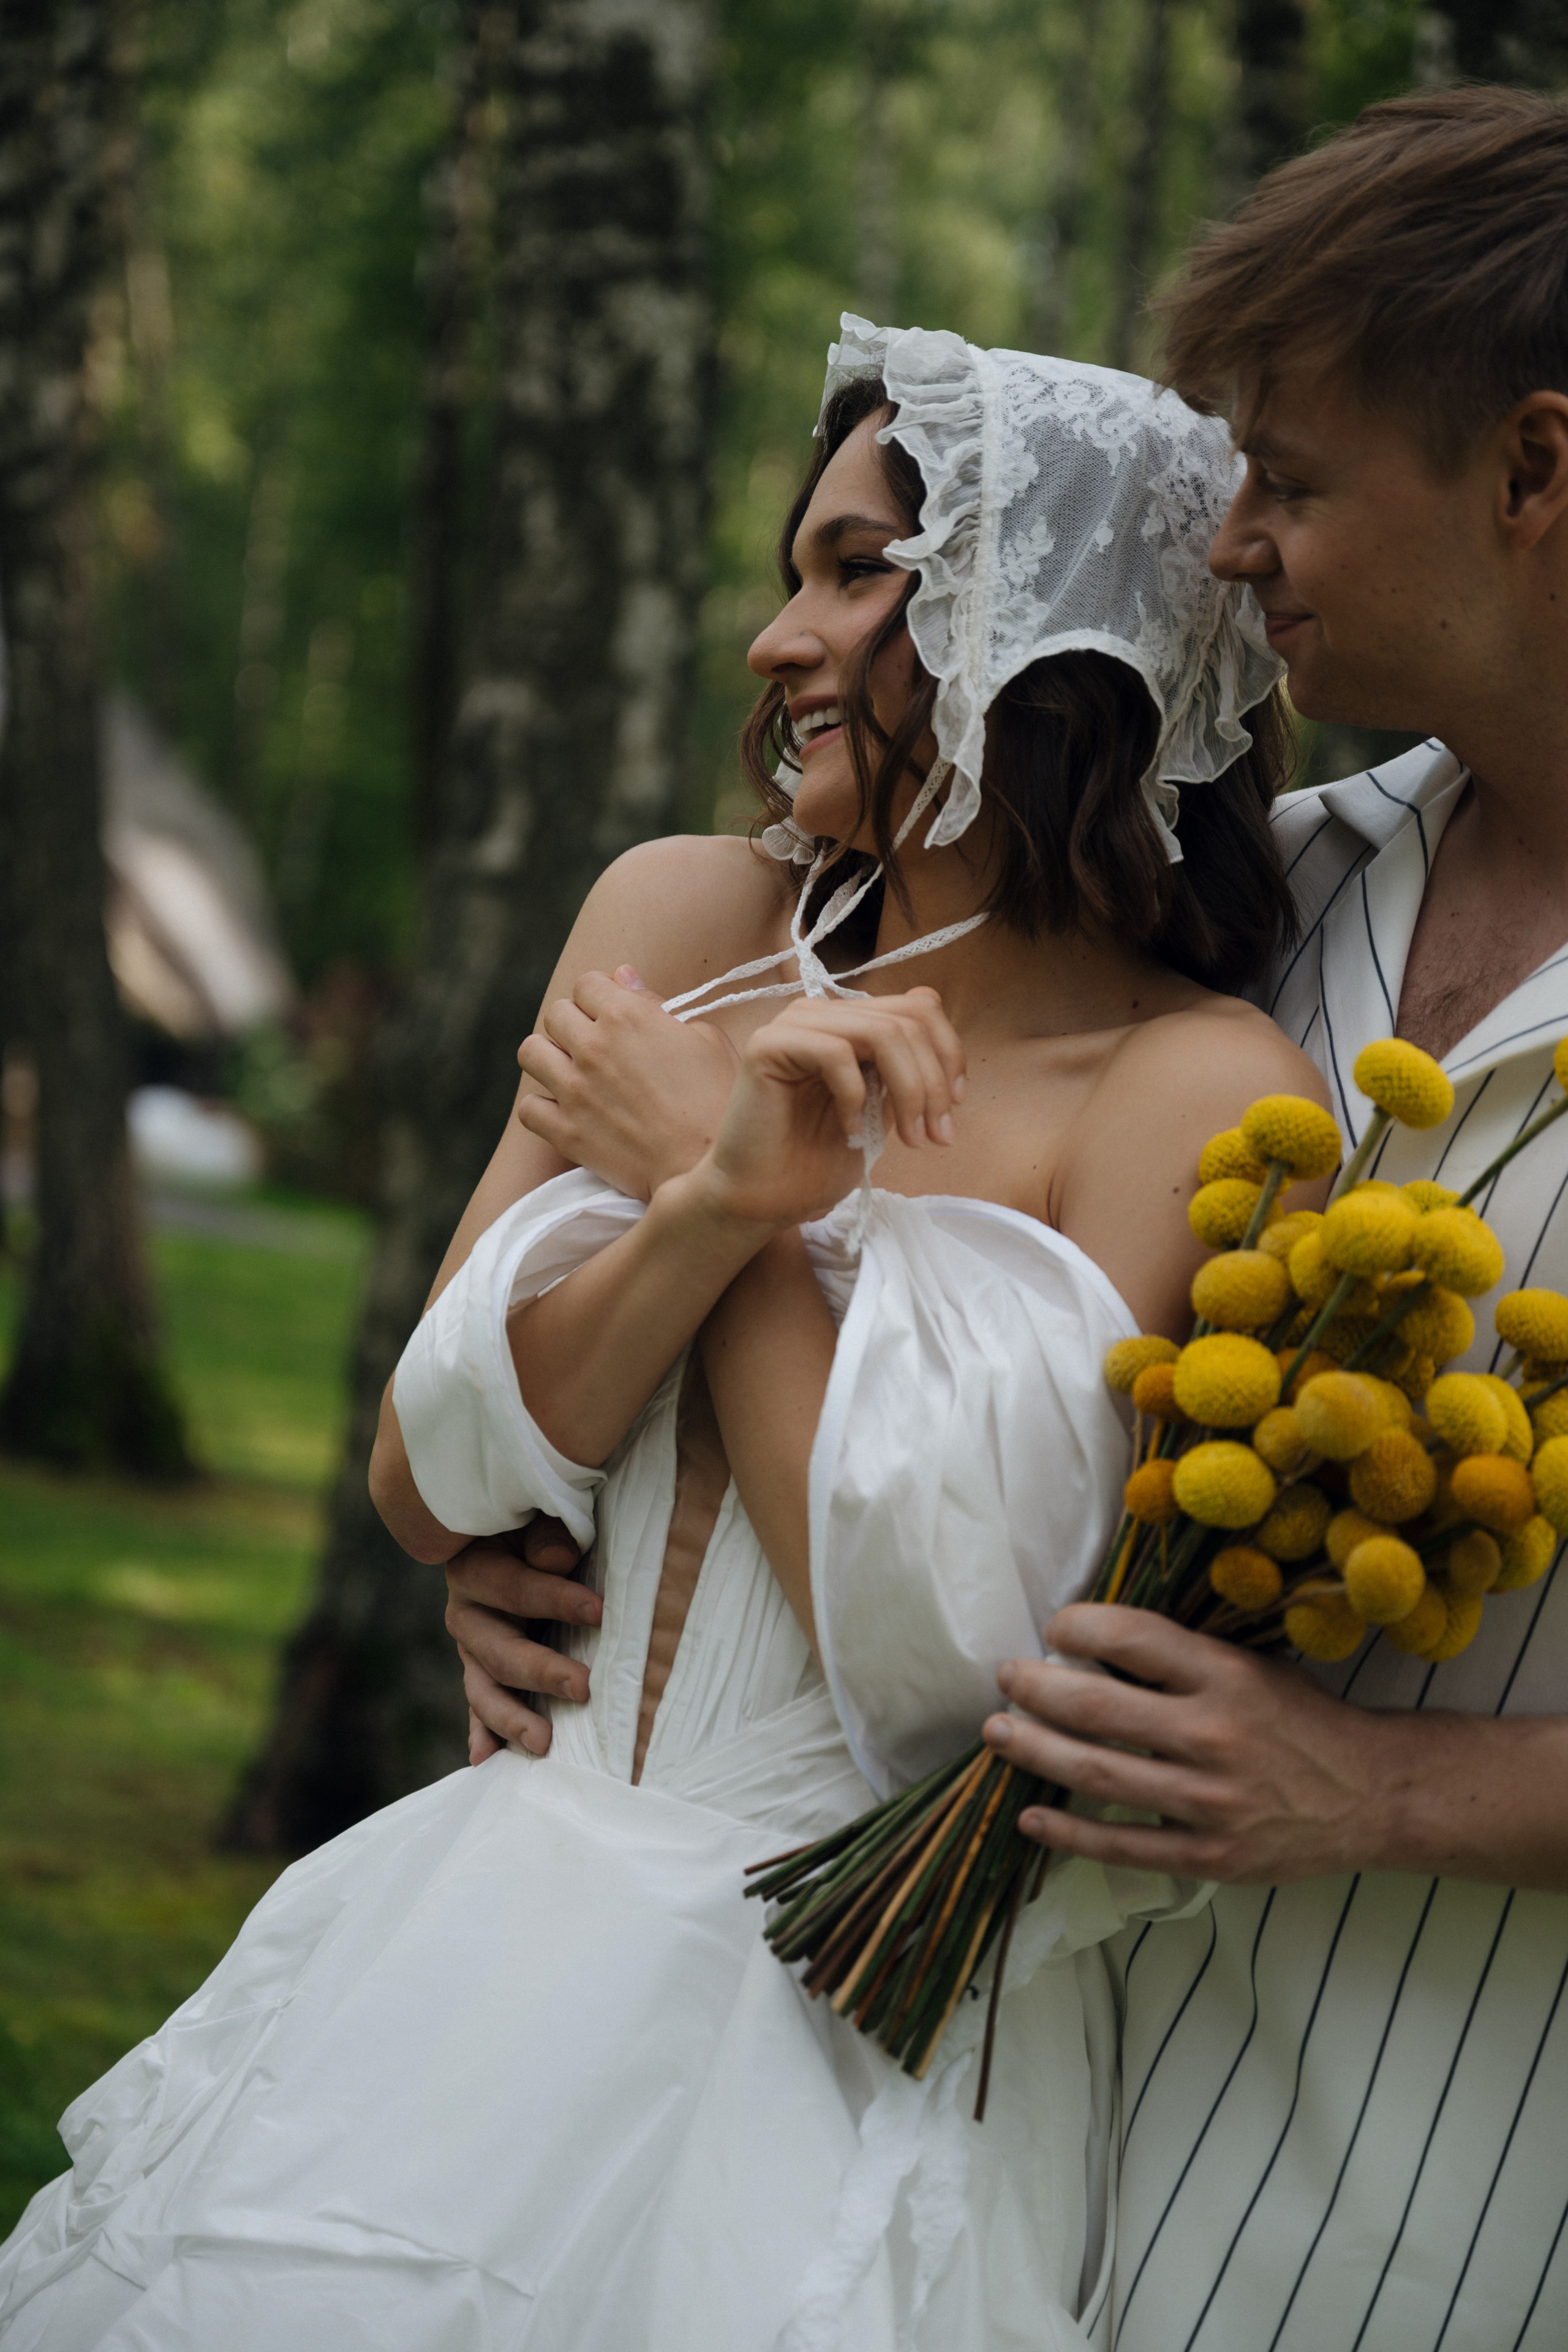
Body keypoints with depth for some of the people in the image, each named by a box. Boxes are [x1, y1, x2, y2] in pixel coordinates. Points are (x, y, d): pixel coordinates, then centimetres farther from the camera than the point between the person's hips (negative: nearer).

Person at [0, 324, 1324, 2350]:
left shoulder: (1200, 1095, -14)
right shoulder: (682, 922, 2)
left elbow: (948, 1660, -20)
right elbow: (425, 1480, -1)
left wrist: (697, 1176, -12)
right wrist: (720, 1198, -18)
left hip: (859, 2048, -5)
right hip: (505, 1940, 5)